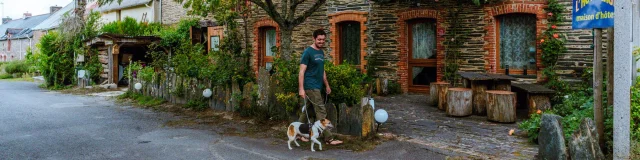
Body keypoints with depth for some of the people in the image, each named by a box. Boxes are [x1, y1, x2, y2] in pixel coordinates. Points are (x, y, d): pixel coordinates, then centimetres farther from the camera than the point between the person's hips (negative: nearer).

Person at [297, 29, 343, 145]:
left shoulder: (321, 52, 14)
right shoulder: (308, 52, -11)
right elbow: (302, 72, -14)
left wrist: (327, 85, 21)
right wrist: (301, 89, -20)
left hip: (317, 87, 8)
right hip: (311, 87, -8)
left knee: (306, 110, 14)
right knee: (321, 112, -7)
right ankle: (329, 138, -3)